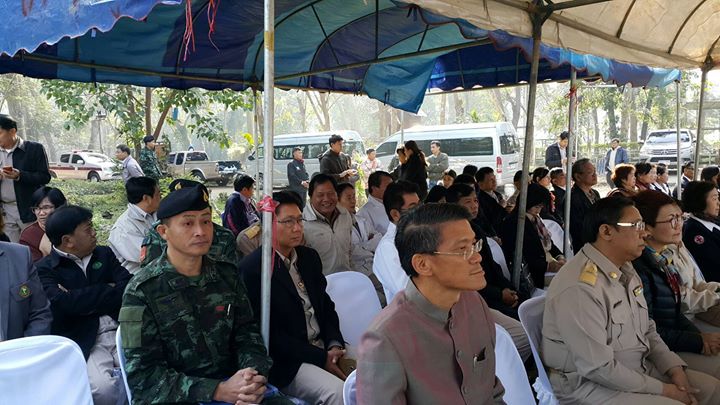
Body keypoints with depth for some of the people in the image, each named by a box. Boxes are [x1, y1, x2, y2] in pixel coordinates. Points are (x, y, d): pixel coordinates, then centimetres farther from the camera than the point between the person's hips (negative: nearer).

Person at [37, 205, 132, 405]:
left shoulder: (104, 254, 16)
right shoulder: (44, 269, 3)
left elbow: (129, 286, 3)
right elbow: (64, 303, -14)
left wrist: (83, 299, -7)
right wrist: (108, 290, -4)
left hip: (121, 331, 3)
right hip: (82, 341, -3)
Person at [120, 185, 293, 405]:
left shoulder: (228, 275, 3)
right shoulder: (142, 292, -9)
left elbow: (247, 334, 6)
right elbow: (144, 375, -12)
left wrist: (255, 376, -15)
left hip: (232, 387, 4)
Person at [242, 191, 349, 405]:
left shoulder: (310, 257, 10)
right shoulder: (251, 269, -12)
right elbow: (268, 333, -14)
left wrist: (334, 345, -4)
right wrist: (322, 358, -15)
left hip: (324, 348, 7)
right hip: (286, 363, -7)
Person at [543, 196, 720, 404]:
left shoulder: (625, 270, 5)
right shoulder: (579, 289, -27)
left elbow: (647, 329, 14)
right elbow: (598, 368, -25)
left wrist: (676, 370, -2)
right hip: (588, 384, -9)